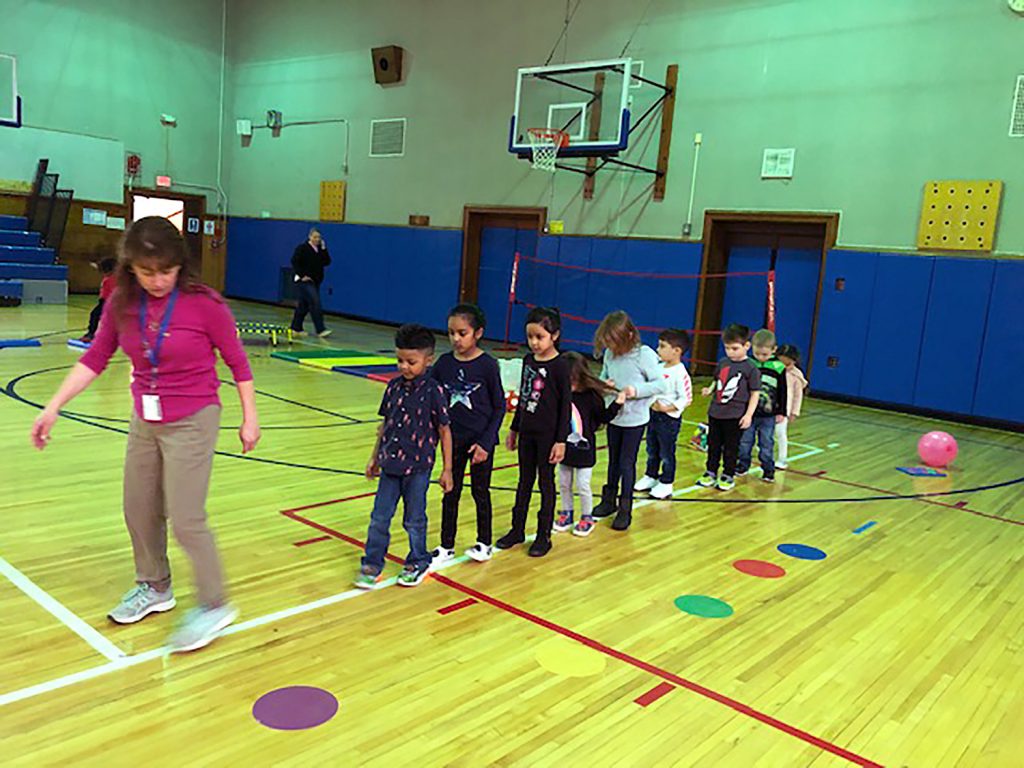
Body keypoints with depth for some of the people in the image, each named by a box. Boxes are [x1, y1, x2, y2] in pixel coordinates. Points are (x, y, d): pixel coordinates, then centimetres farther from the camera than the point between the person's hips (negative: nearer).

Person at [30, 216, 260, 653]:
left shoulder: (203, 304, -18)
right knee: (139, 512, 16)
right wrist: (53, 408, -1)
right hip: (144, 421, 6)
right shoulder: (122, 304, -4)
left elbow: (237, 361, -8)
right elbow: (94, 359, 4)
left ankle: (214, 606, 13)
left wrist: (249, 418, -6)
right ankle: (154, 588, 38)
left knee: (185, 519, -5)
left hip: (191, 422, -6)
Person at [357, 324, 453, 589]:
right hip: (390, 464, 4)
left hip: (418, 467, -4)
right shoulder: (394, 386, 2)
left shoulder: (433, 391, -13)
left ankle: (417, 563, 30)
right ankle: (372, 565, 21)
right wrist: (375, 457, 17)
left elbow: (444, 430, -8)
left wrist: (447, 470, -7)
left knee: (414, 520, 10)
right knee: (379, 517, 7)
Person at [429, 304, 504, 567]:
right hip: (454, 439, 3)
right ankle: (446, 546, 25)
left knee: (480, 491, 12)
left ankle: (484, 543, 29)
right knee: (450, 493, 11)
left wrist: (486, 442, -12)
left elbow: (500, 407, -8)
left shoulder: (487, 365, -13)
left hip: (481, 440, -3)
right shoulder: (444, 363, -3)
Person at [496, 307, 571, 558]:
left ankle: (544, 535, 18)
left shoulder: (560, 366, -13)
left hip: (548, 434, -6)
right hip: (526, 432, 6)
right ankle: (517, 530, 27)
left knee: (545, 483, 6)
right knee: (524, 481, 15)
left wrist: (561, 440, -14)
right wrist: (514, 429, 17)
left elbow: (566, 405, -12)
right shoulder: (528, 360, 5)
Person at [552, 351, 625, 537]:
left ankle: (587, 518, 25)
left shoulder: (591, 396, -14)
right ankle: (566, 514, 35)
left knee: (583, 486, 5)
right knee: (564, 484, 16)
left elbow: (603, 417, -5)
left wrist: (617, 403, -16)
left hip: (584, 450, -4)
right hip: (565, 449, 4)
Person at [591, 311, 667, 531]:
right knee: (613, 461, 19)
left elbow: (660, 384, -14)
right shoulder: (610, 354, -3)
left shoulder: (644, 354, -18)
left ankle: (625, 510, 15)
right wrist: (604, 383, -11)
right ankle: (609, 500, 36)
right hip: (614, 416, 5)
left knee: (627, 463, 2)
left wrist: (637, 390, -28)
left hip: (634, 419, -5)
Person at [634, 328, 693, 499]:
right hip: (654, 414, 8)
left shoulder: (680, 373, -19)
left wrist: (665, 408, -21)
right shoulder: (659, 368, 4)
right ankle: (650, 477, 35)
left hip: (669, 418, -8)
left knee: (666, 453, 6)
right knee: (651, 450, 20)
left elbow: (686, 399, -20)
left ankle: (666, 484, 19)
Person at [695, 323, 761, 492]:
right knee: (713, 445, 13)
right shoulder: (722, 363, 5)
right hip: (715, 413, 5)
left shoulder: (750, 369, -9)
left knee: (731, 448, 7)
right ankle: (711, 473, 25)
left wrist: (748, 414, -12)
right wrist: (709, 389, -1)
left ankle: (728, 476, 19)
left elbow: (755, 394, -6)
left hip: (735, 416, -5)